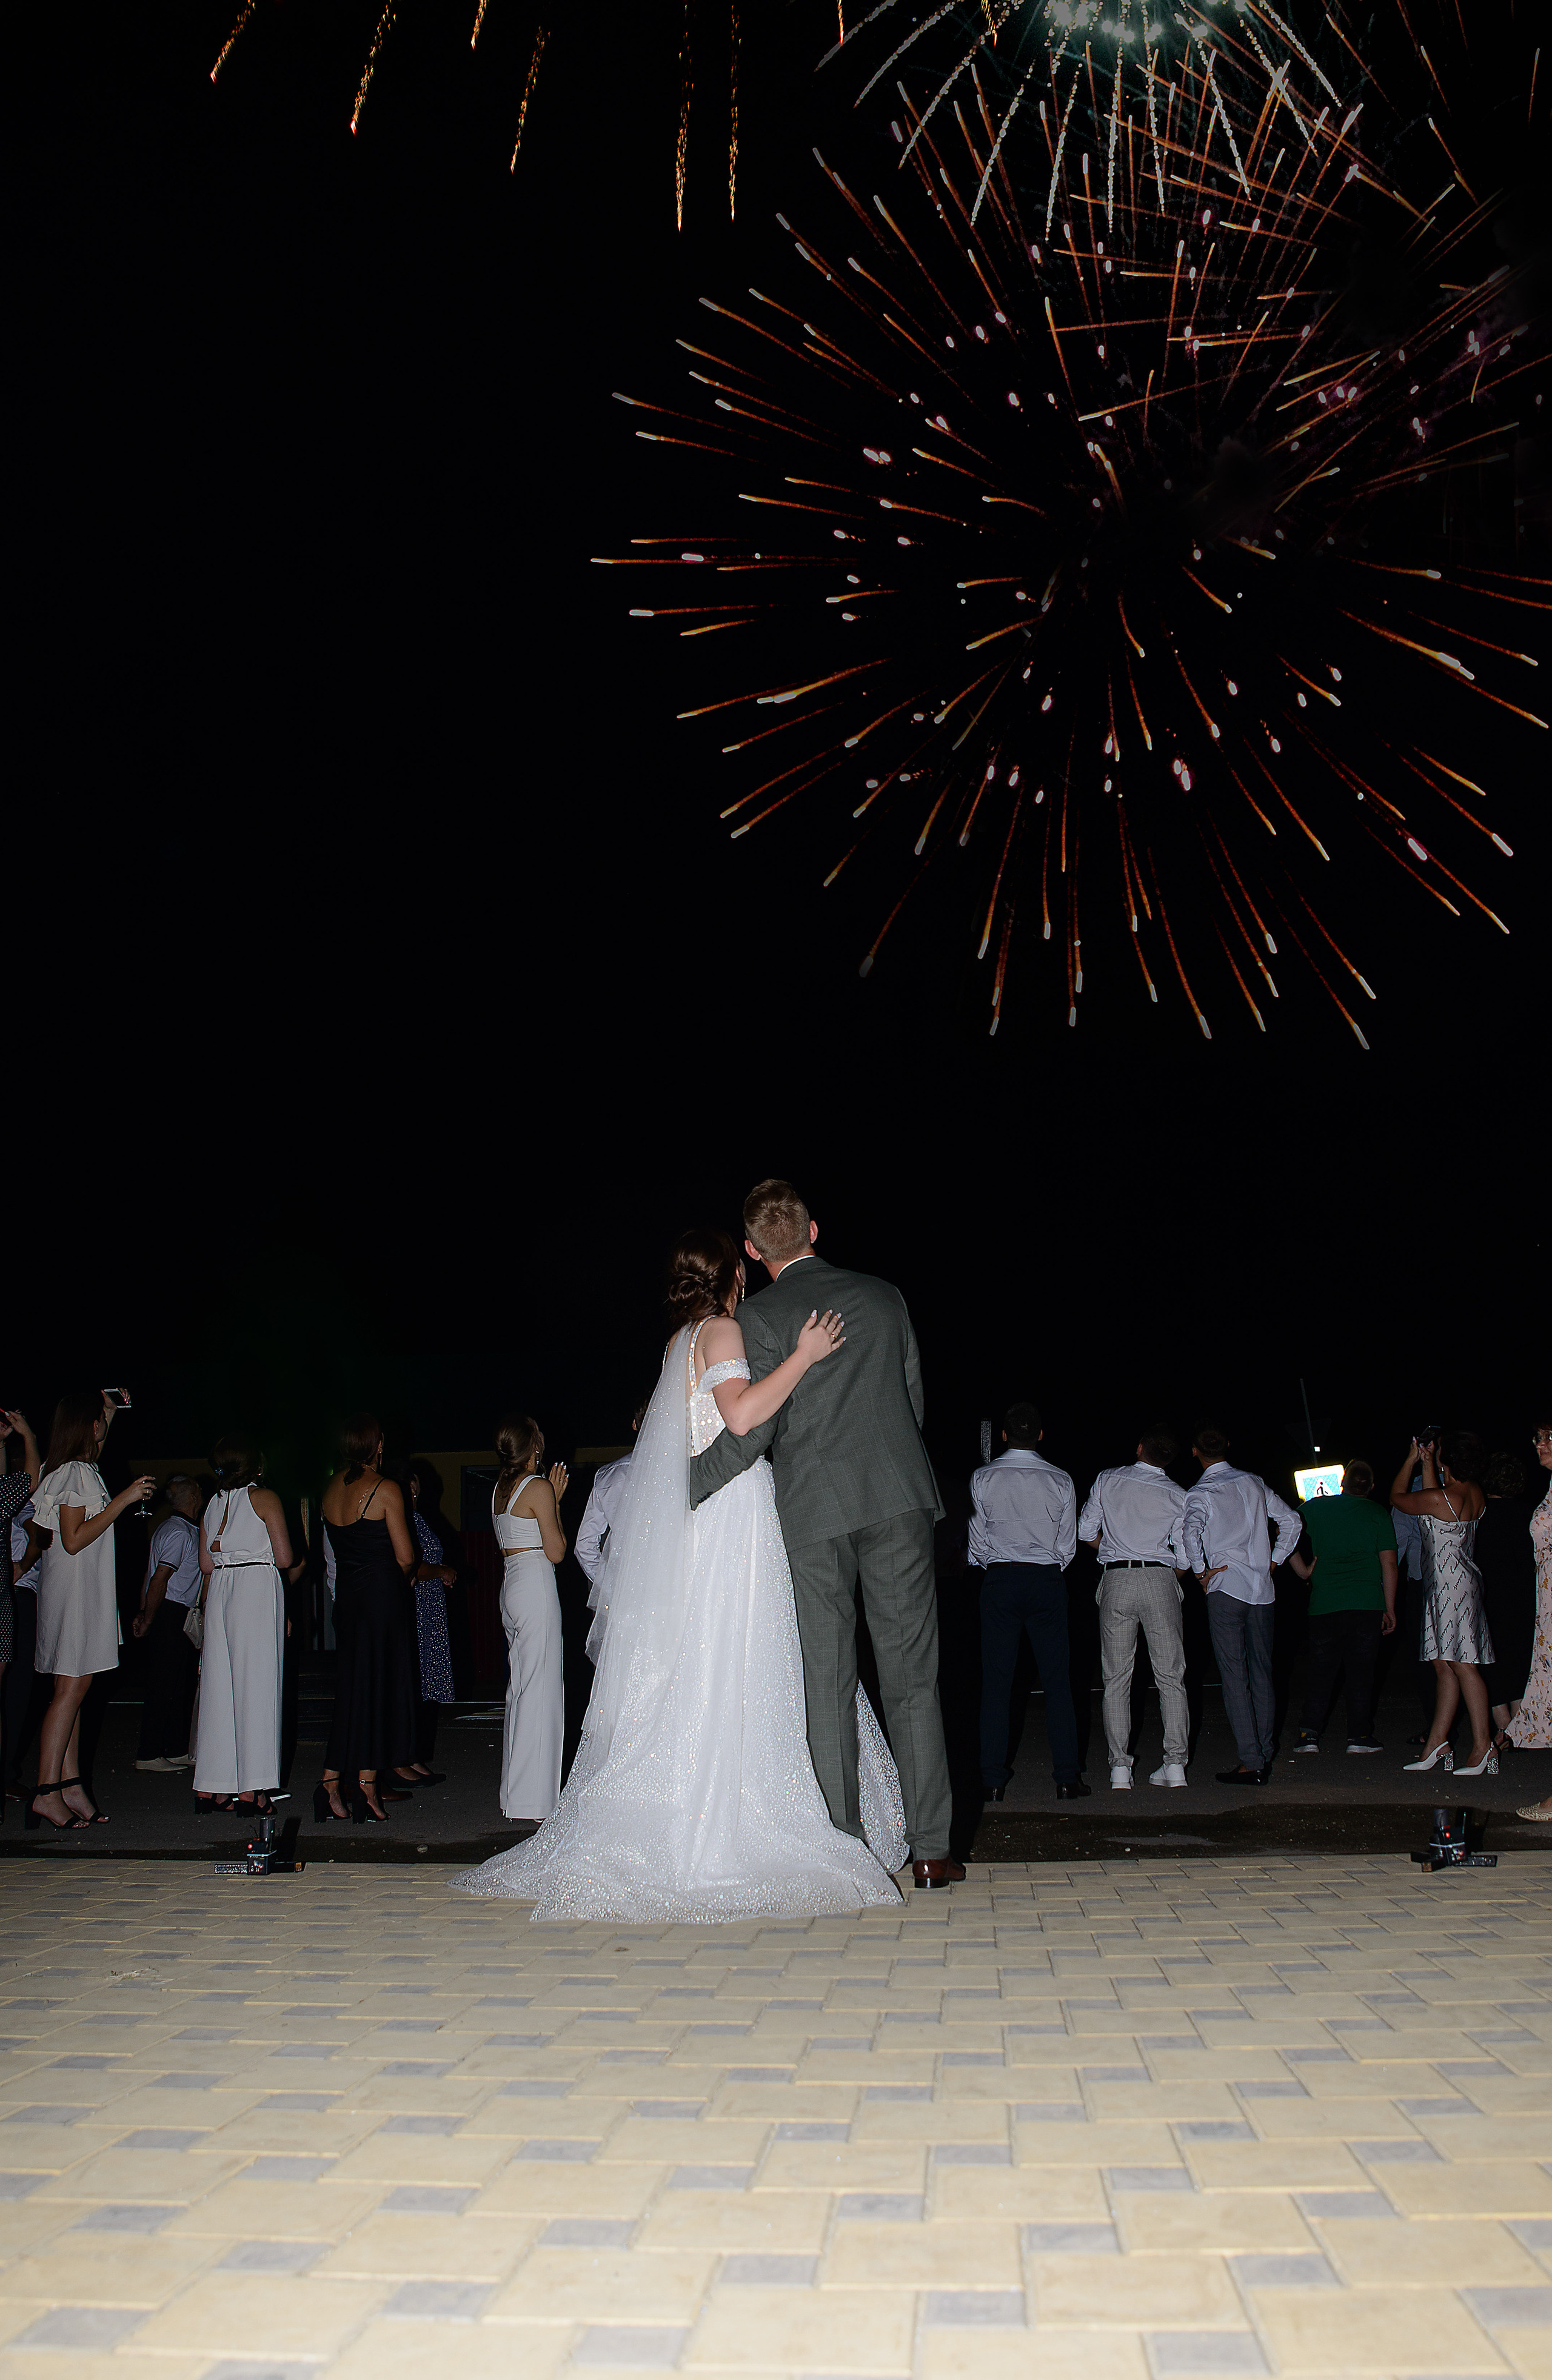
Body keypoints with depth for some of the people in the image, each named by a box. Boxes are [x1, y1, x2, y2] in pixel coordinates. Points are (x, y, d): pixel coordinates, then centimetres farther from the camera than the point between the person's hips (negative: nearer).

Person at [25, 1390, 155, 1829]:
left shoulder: (77, 1469, 14)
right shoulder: (75, 1474, -14)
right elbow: (74, 1540, -19)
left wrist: (111, 1412, 36)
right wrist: (123, 1500, -18)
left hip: (83, 1592, 10)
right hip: (75, 1590, -10)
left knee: (74, 1688, 7)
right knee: (72, 1686, -10)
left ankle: (71, 1786, 8)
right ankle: (47, 1793, -9)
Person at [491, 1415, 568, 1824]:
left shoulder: (500, 1487, 10)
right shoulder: (539, 1487, -14)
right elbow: (556, 1552, -11)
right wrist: (556, 1500, -3)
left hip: (511, 1586, 9)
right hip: (536, 1587, -9)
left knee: (519, 1687, 14)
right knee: (540, 1690, -5)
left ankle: (516, 1789, 20)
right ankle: (535, 1800, -3)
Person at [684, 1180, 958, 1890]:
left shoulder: (761, 1317, -3)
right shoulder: (884, 1298, 9)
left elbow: (754, 1426, -9)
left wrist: (684, 1485, 2)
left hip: (813, 1511, -2)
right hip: (898, 1499, 2)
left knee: (828, 1683, 5)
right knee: (911, 1678, 5)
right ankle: (931, 1851, 5)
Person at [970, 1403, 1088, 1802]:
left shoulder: (983, 1478, -2)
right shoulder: (1060, 1481, 0)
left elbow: (978, 1539, 4)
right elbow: (1068, 1546, 6)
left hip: (999, 1579, 0)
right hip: (1047, 1580, 1)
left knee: (996, 1681, 2)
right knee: (1057, 1680, 3)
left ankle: (994, 1780, 2)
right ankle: (1067, 1779, 1)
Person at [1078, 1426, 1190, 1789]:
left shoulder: (1108, 1481, 5)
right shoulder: (1177, 1496, 4)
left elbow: (1087, 1532, 8)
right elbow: (1185, 1558, 4)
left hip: (1116, 1581, 0)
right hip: (1161, 1581, 0)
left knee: (1116, 1678, 4)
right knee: (1170, 1676, 6)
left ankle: (1120, 1769, 1)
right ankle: (1175, 1763, 3)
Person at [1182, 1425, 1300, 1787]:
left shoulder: (1201, 1493, -6)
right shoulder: (1254, 1483, 10)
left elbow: (1190, 1530, -24)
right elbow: (1291, 1519, 16)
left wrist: (1200, 1573, -12)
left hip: (1226, 1588, -5)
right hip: (1262, 1588, 5)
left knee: (1235, 1677, -4)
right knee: (1261, 1673, 13)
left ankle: (1251, 1763, -7)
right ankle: (1265, 1756, 18)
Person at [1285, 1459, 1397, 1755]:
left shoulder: (1315, 1507, 5)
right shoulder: (1377, 1514, 1)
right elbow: (1389, 1563, 0)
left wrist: (1304, 1570, 18)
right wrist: (1390, 1609, 5)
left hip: (1324, 1606, 1)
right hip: (1367, 1605, -1)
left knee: (1321, 1672, 8)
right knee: (1361, 1671, 5)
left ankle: (1309, 1733, 4)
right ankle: (1359, 1735, 4)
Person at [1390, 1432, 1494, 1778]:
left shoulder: (1438, 1499, -19)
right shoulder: (1476, 1493, 5)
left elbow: (1397, 1498, -1)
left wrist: (1412, 1459, 8)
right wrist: (1427, 1462, 24)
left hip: (1450, 1583, -9)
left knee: (1463, 1666, -8)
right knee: (1444, 1666, 11)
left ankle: (1483, 1748, -7)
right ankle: (1437, 1742, 14)